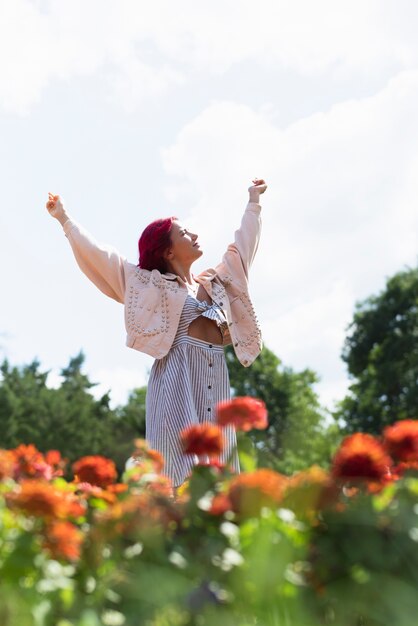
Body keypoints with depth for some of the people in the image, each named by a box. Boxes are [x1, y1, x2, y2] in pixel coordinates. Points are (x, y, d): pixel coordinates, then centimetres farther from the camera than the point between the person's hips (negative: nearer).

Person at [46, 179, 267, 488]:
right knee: (181, 474, -13)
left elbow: (242, 247, 36)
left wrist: (253, 202, 46)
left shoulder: (216, 282, 22)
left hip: (216, 383, 6)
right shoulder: (151, 284, 8)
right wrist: (64, 219, 8)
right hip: (177, 381, -5)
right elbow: (100, 255, 8)